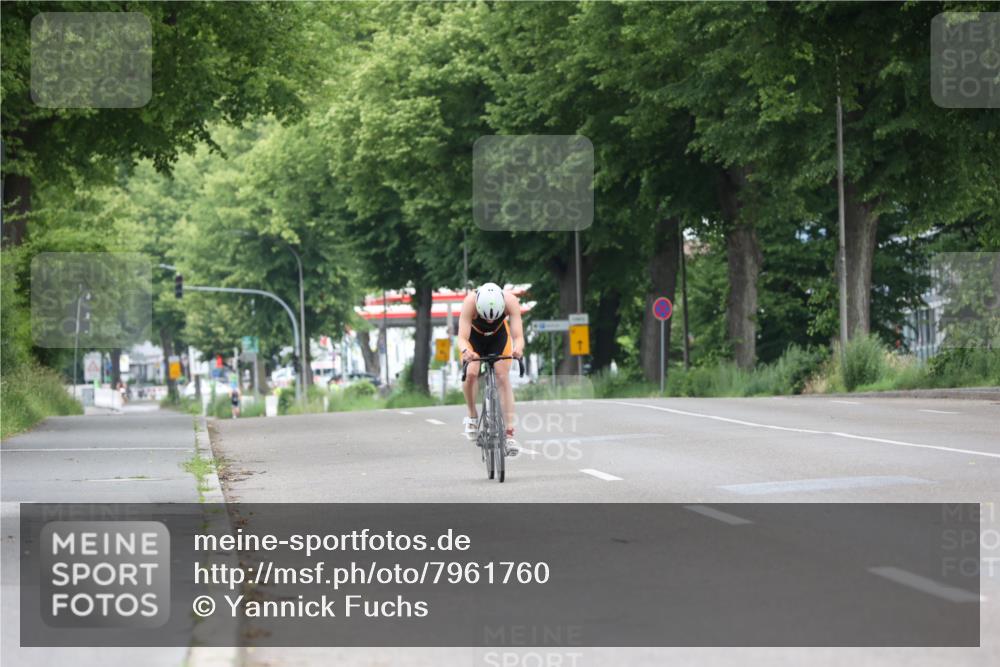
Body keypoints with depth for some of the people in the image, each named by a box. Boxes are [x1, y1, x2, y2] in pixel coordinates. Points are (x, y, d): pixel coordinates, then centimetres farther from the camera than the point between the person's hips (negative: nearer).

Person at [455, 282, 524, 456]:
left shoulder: (510, 301, -36)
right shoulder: (470, 302, -39)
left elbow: (518, 336, -40)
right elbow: (461, 337, -42)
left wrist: (518, 349, -62)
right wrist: (465, 351, -64)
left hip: (499, 335, 1)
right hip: (474, 336, -1)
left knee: (503, 377, -14)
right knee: (471, 373, -24)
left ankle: (510, 434, -14)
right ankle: (472, 416, 2)